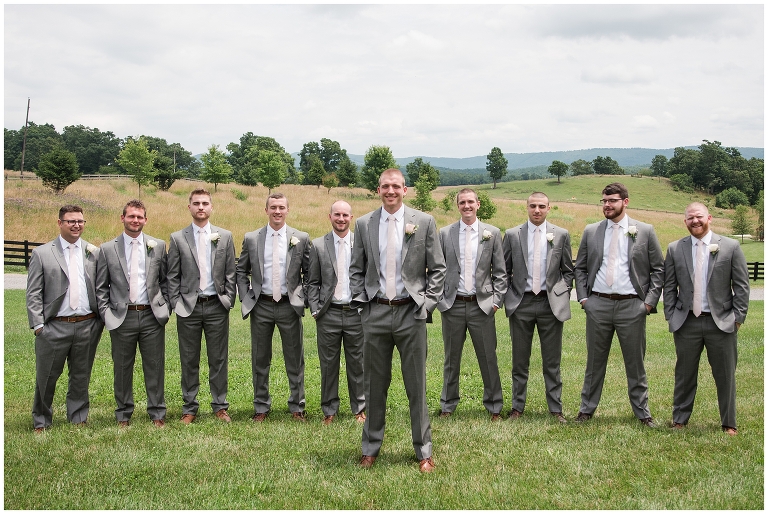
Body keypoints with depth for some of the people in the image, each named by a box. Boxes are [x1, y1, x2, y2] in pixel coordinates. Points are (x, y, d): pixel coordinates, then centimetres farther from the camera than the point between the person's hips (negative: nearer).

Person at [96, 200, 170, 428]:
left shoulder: (158, 246, 6)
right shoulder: (108, 249, 3)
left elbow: (165, 280, 10)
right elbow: (101, 287, 5)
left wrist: (165, 308, 2)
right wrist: (106, 314, -3)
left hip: (152, 316, 1)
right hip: (122, 317, 0)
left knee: (155, 367, 5)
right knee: (122, 368, 8)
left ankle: (157, 413, 17)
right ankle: (123, 415, 22)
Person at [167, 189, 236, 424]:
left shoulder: (225, 237, 5)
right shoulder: (177, 238, 3)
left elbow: (231, 274, 6)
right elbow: (172, 276, 3)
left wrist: (228, 300, -1)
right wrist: (176, 304, -4)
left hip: (217, 306, 1)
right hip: (188, 307, 0)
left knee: (218, 360, 6)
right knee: (189, 361, 7)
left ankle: (220, 407, 17)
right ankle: (189, 408, 17)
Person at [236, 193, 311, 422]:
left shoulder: (301, 238, 1)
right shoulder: (251, 239, 3)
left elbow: (309, 272, 6)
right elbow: (241, 271, 10)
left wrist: (304, 298, -2)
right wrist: (245, 299, 1)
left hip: (290, 306, -1)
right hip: (261, 306, 1)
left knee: (295, 360, 6)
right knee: (260, 360, 9)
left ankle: (297, 407, 18)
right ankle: (261, 407, 21)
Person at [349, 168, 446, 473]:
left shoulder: (424, 222, 1)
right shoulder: (363, 224, 6)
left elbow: (437, 269, 3)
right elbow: (356, 269, 12)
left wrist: (427, 303, -5)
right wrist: (360, 300, 0)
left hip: (411, 313, -1)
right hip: (375, 313, 2)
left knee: (417, 385, 5)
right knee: (375, 384, 10)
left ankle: (424, 451, 17)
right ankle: (371, 448, 23)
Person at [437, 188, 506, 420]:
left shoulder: (492, 233, 4)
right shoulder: (445, 233, 4)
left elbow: (500, 272, 5)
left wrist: (497, 300, -3)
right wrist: (439, 299, -1)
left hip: (482, 305, 0)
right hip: (452, 305, 1)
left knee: (488, 358, 4)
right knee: (451, 359, 10)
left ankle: (494, 406, 17)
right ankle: (448, 405, 23)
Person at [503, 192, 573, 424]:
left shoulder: (561, 235, 5)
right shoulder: (512, 234, 4)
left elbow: (568, 271, 9)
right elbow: (504, 270, 7)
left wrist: (562, 297, 1)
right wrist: (506, 298, 0)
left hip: (551, 303, 0)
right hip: (521, 303, 0)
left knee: (552, 361, 6)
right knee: (520, 361, 7)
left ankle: (556, 409, 14)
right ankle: (517, 407, 17)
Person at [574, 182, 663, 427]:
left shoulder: (645, 231, 2)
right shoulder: (591, 232, 7)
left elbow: (658, 269, 4)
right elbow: (580, 268, 13)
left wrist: (650, 301, -5)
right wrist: (583, 297, 2)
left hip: (631, 306, -2)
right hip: (598, 304, 2)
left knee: (635, 363, 6)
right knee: (594, 361, 9)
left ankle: (642, 413, 18)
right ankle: (587, 409, 19)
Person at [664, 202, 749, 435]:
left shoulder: (730, 247, 0)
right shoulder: (675, 249, 4)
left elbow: (742, 286, 1)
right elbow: (669, 287, 7)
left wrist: (738, 317, -4)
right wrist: (671, 317, 1)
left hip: (721, 322, -1)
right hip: (687, 322, 1)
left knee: (725, 375, 7)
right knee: (684, 374, 10)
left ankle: (729, 424, 21)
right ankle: (679, 420, 23)